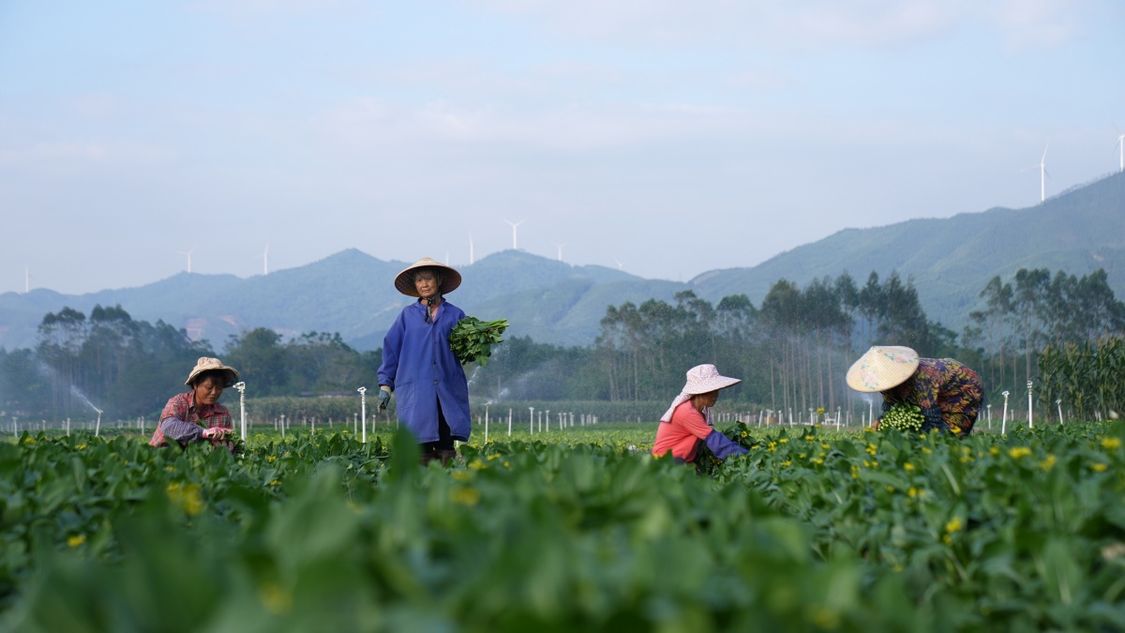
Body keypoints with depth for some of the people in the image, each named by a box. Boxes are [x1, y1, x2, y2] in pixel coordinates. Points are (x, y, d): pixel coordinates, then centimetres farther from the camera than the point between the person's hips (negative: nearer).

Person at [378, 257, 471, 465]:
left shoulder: (455, 315, 10)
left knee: (446, 449, -5)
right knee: (422, 449, -5)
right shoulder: (408, 315, 10)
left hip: (448, 391, 0)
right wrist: (385, 384, 8)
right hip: (416, 391, 0)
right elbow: (391, 348, 12)